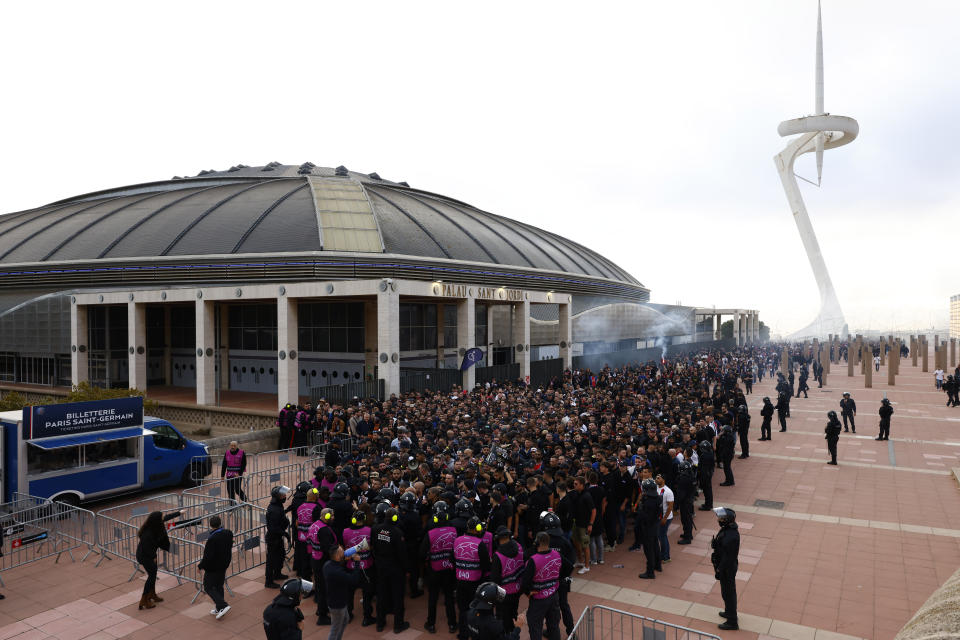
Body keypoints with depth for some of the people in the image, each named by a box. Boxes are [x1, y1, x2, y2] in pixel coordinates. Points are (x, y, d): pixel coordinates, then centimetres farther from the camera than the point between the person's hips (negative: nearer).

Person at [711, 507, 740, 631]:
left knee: (728, 593, 8)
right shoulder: (728, 528, -6)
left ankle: (732, 622, 23)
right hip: (728, 566, 9)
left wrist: (719, 571, -17)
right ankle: (729, 612, 45)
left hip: (727, 569, -9)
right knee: (728, 591, 26)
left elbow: (727, 557, -28)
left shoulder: (730, 537, -36)